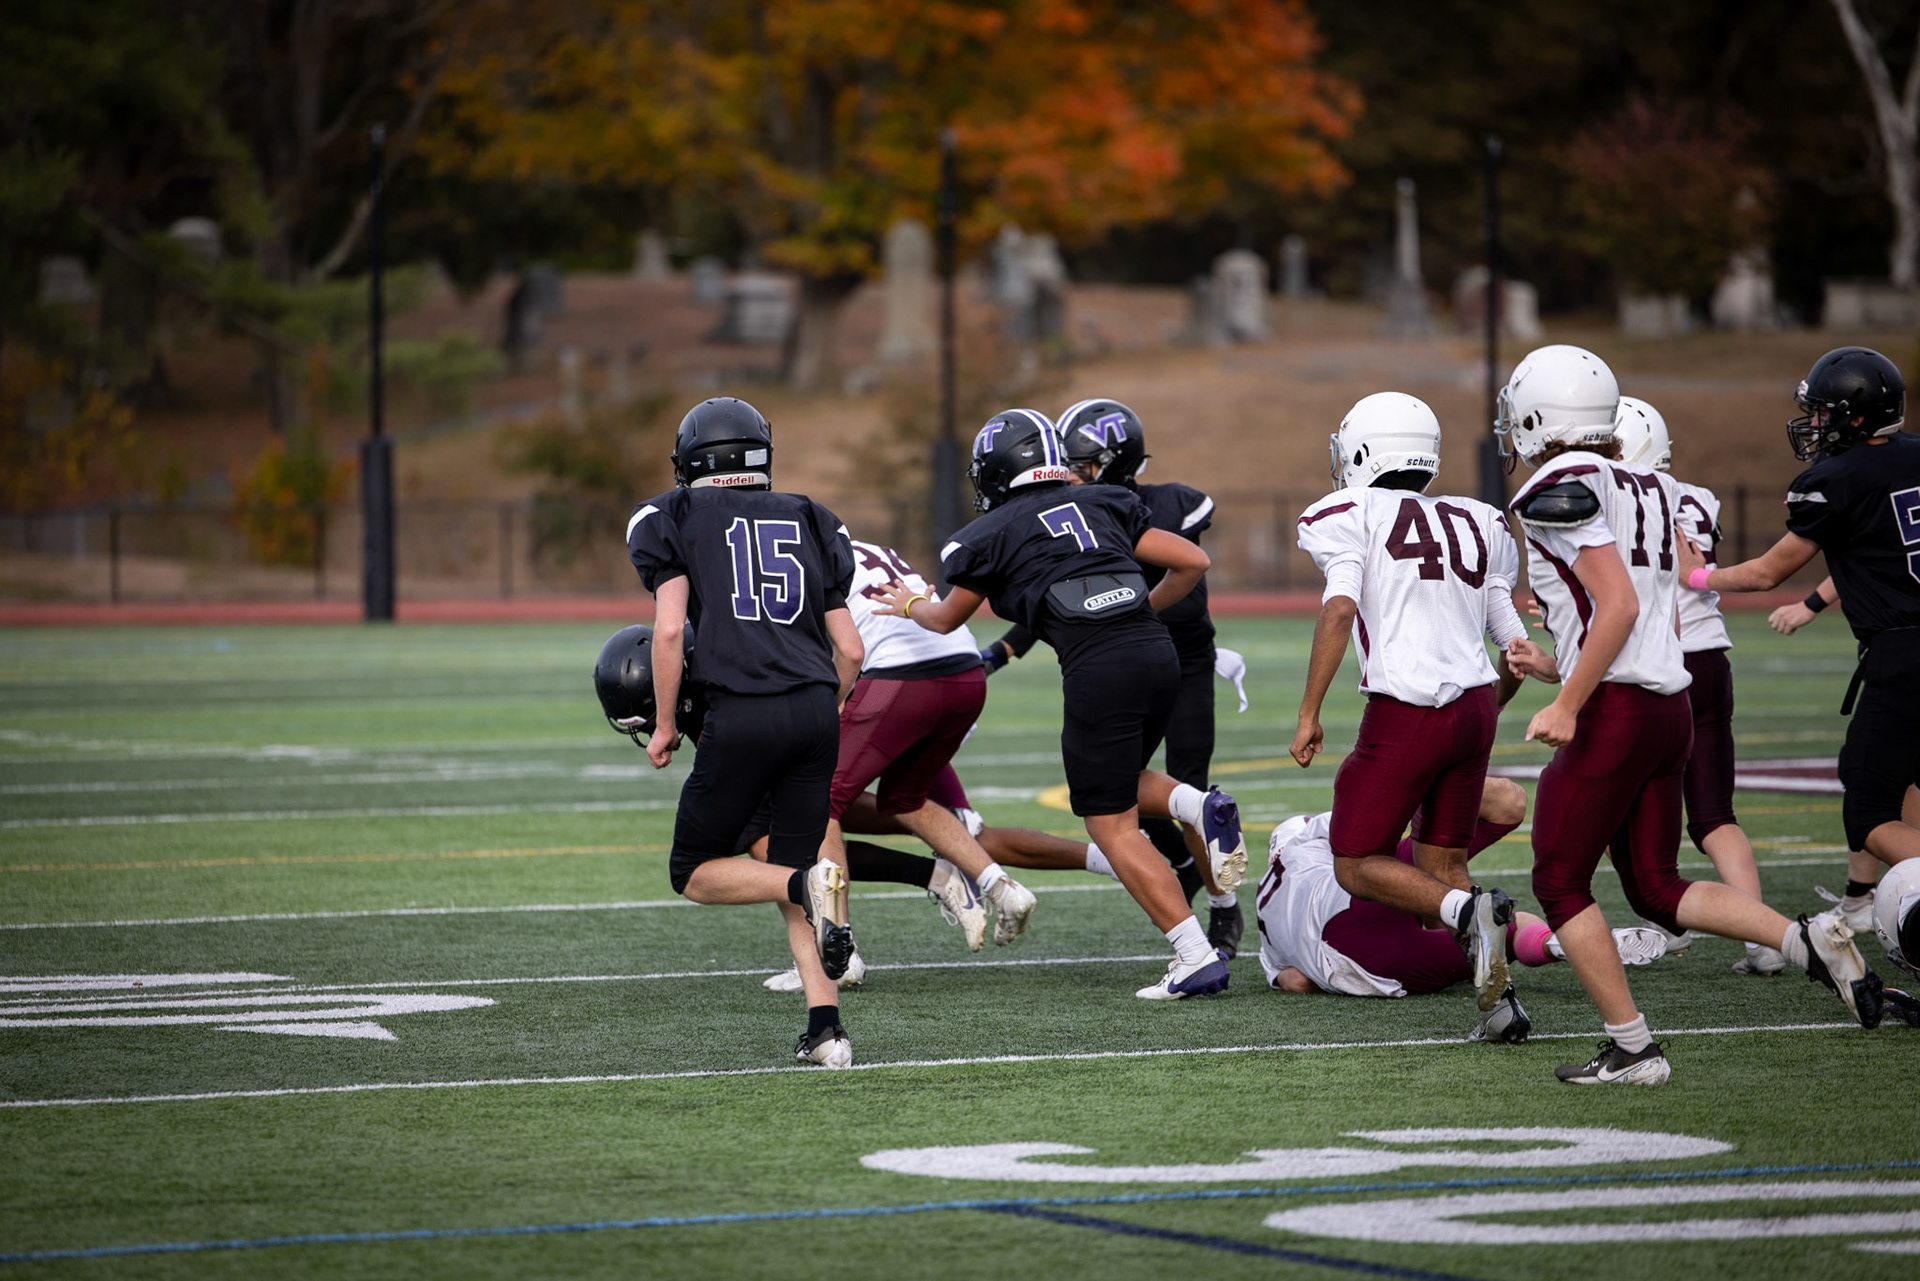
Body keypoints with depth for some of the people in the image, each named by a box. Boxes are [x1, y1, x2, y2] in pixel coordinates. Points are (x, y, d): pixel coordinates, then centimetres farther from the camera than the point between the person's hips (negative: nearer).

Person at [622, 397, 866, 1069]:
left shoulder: (676, 519, 7)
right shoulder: (809, 523, 18)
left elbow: (669, 629, -5)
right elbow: (850, 649, 14)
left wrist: (665, 725, 6)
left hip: (742, 714, -4)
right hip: (816, 710, 4)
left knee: (696, 873, 11)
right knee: (792, 876, 14)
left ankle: (809, 883, -16)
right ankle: (825, 1029, 0)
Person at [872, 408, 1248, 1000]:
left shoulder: (992, 535, 8)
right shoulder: (1102, 504, 19)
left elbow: (947, 619, 27)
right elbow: (1192, 562, 18)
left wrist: (912, 605, 49)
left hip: (1099, 668, -6)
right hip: (1158, 652, 6)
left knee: (1112, 825, 4)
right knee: (1117, 784, 29)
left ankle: (1196, 956, -6)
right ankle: (1199, 806, -2)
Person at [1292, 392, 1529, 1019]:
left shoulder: (1350, 516, 0)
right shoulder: (1478, 524, 16)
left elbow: (1339, 609, -16)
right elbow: (1517, 648, 14)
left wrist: (1308, 715, -13)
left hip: (1406, 713, -6)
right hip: (1475, 706, 6)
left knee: (1356, 867, 7)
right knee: (1439, 866, 17)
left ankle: (1468, 910, -19)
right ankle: (1498, 998, -3)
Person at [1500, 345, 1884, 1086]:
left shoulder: (1562, 491, -12)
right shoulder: (1647, 488, 16)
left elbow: (1618, 605, -20)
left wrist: (1568, 705, -19)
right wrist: (1556, 669, 22)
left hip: (1616, 711, -9)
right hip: (1669, 705, 9)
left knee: (1560, 882, 4)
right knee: (1655, 889, 15)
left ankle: (1632, 1048, 2)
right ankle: (1807, 941, -3)